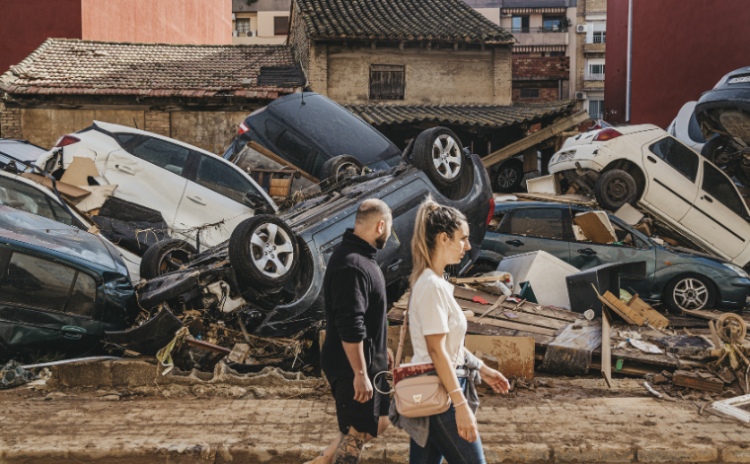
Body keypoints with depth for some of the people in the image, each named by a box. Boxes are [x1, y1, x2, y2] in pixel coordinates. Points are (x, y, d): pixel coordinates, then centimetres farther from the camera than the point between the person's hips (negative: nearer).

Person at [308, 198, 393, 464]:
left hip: (369, 360, 10)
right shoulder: (352, 267, -24)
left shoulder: (361, 257, 11)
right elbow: (350, 327, -28)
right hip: (353, 365, -10)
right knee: (357, 432, 3)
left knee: (379, 422, 19)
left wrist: (380, 349, 25)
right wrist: (360, 374, -25)